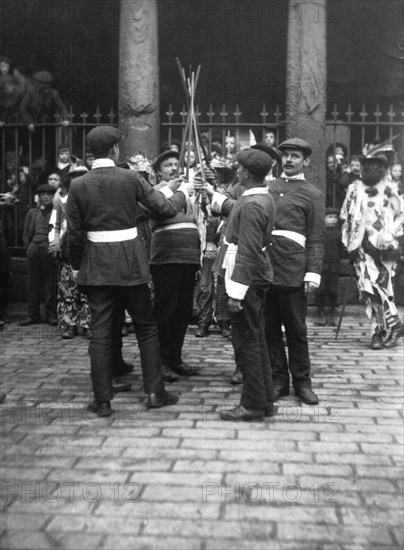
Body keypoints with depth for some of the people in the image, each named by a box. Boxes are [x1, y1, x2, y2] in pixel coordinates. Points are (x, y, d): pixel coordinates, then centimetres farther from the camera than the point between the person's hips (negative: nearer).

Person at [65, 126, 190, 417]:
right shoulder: (131, 178, -7)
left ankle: (102, 400, 10)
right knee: (146, 326, 12)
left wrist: (77, 266, 13)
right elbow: (166, 208, -3)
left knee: (101, 332, 6)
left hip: (96, 265, 2)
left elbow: (75, 234, 0)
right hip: (130, 262, -1)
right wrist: (182, 191, 17)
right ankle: (155, 391, 16)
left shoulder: (78, 185, -2)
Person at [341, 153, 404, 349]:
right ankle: (379, 330, 9)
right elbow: (346, 219, 15)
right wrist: (350, 246, 9)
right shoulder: (354, 189, 13)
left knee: (380, 285, -10)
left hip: (382, 247, -3)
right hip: (362, 246, 3)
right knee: (368, 287, -2)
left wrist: (387, 239, -8)